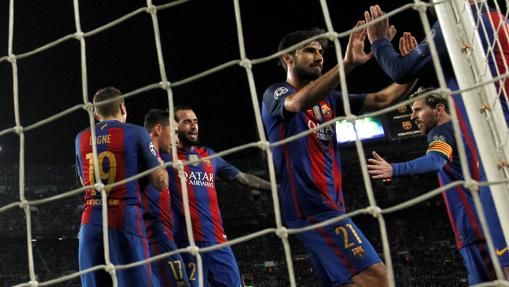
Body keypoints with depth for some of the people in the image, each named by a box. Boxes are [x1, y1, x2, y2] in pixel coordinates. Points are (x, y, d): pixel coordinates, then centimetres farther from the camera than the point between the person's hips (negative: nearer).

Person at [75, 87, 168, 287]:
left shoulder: (81, 138, 13)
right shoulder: (136, 133, -1)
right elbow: (161, 182, 0)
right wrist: (158, 159, 18)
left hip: (91, 222, 4)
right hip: (125, 221, -4)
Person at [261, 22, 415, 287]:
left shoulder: (327, 98, 20)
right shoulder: (275, 94, -2)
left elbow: (380, 100, 14)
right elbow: (299, 102, -26)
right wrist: (347, 63, -37)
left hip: (328, 205, 9)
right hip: (311, 206, -9)